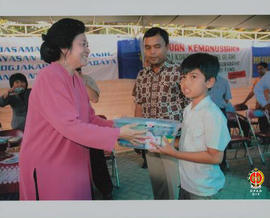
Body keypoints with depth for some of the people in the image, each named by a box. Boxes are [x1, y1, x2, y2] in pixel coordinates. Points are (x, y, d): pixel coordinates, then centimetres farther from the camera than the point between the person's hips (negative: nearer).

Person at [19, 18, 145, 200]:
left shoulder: (76, 79, 8)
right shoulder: (50, 77, -19)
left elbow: (90, 118, 9)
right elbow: (70, 126, -25)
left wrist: (118, 126, -5)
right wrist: (117, 134, -22)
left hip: (73, 163, 8)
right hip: (47, 166, -8)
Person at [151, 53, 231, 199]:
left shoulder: (213, 114, -23)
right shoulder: (188, 110, 1)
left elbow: (215, 157, -22)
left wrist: (174, 153, -24)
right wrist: (167, 142, -4)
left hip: (203, 189, -7)